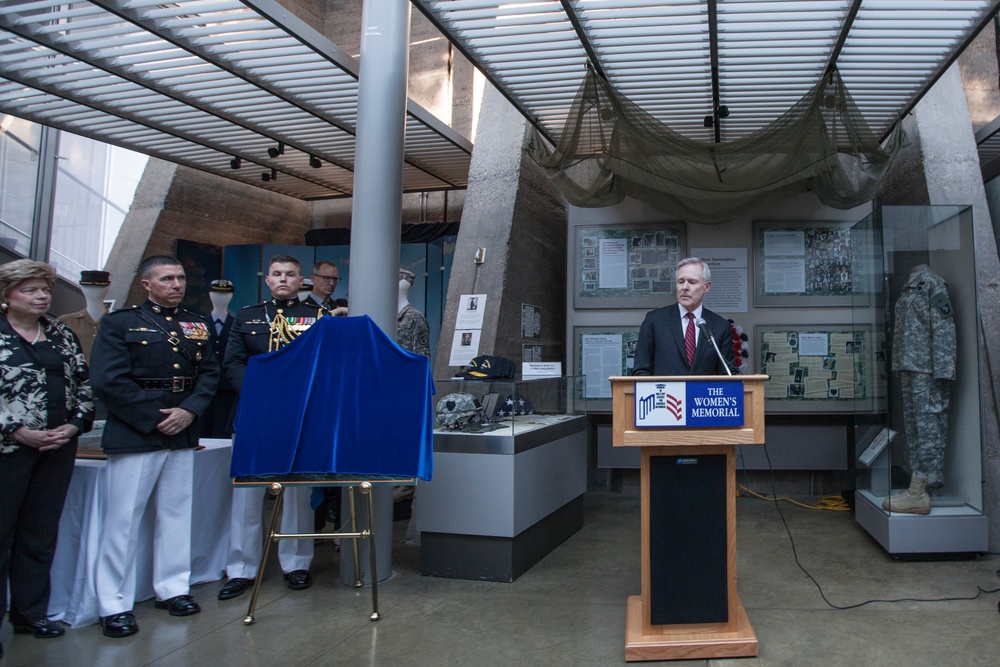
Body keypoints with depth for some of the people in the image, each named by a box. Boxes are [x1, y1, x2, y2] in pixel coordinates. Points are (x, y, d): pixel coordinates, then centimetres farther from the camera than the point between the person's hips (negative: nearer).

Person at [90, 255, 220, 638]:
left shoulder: (197, 326, 12)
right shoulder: (120, 323, -1)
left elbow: (210, 374, 7)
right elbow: (107, 381, -10)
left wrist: (189, 410, -10)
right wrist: (155, 418, -13)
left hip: (182, 434, 5)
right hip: (134, 435, -4)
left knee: (176, 513, 12)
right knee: (123, 519, 0)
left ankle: (172, 588, 26)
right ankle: (114, 605, 11)